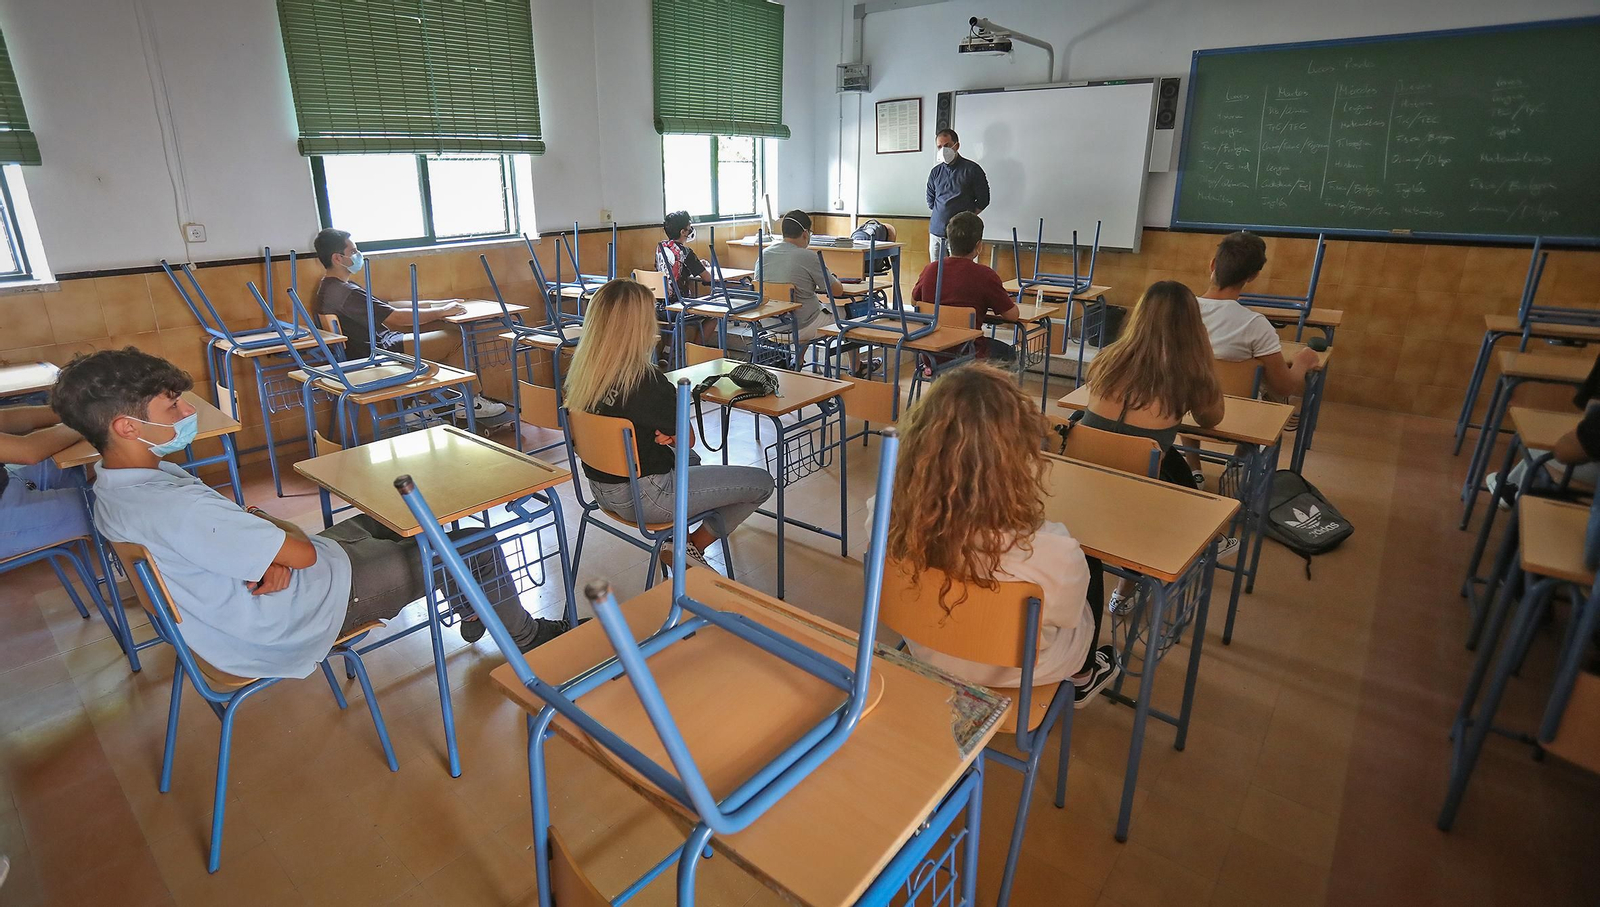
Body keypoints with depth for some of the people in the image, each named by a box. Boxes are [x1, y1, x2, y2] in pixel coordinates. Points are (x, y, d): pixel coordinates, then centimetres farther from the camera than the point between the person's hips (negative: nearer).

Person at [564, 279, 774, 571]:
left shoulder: (580, 370, -5)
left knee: (689, 460, 37)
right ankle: (693, 547, 13)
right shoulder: (646, 380, -27)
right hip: (642, 497, -8)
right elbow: (687, 439, -13)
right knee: (761, 482, 1)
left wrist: (664, 431, -7)